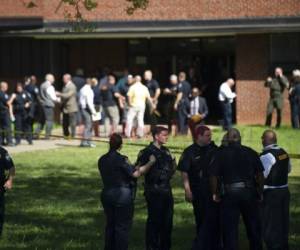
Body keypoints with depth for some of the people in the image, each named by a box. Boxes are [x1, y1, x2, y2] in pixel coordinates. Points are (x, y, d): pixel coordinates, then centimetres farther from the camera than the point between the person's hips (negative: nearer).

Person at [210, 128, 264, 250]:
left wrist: (215, 193, 7)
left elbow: (213, 176, -5)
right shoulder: (250, 153, 3)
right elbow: (260, 175, 3)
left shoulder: (220, 154, -2)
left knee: (230, 229, 3)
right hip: (249, 193, 2)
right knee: (254, 227, 15)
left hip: (230, 194, -2)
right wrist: (260, 193, 13)